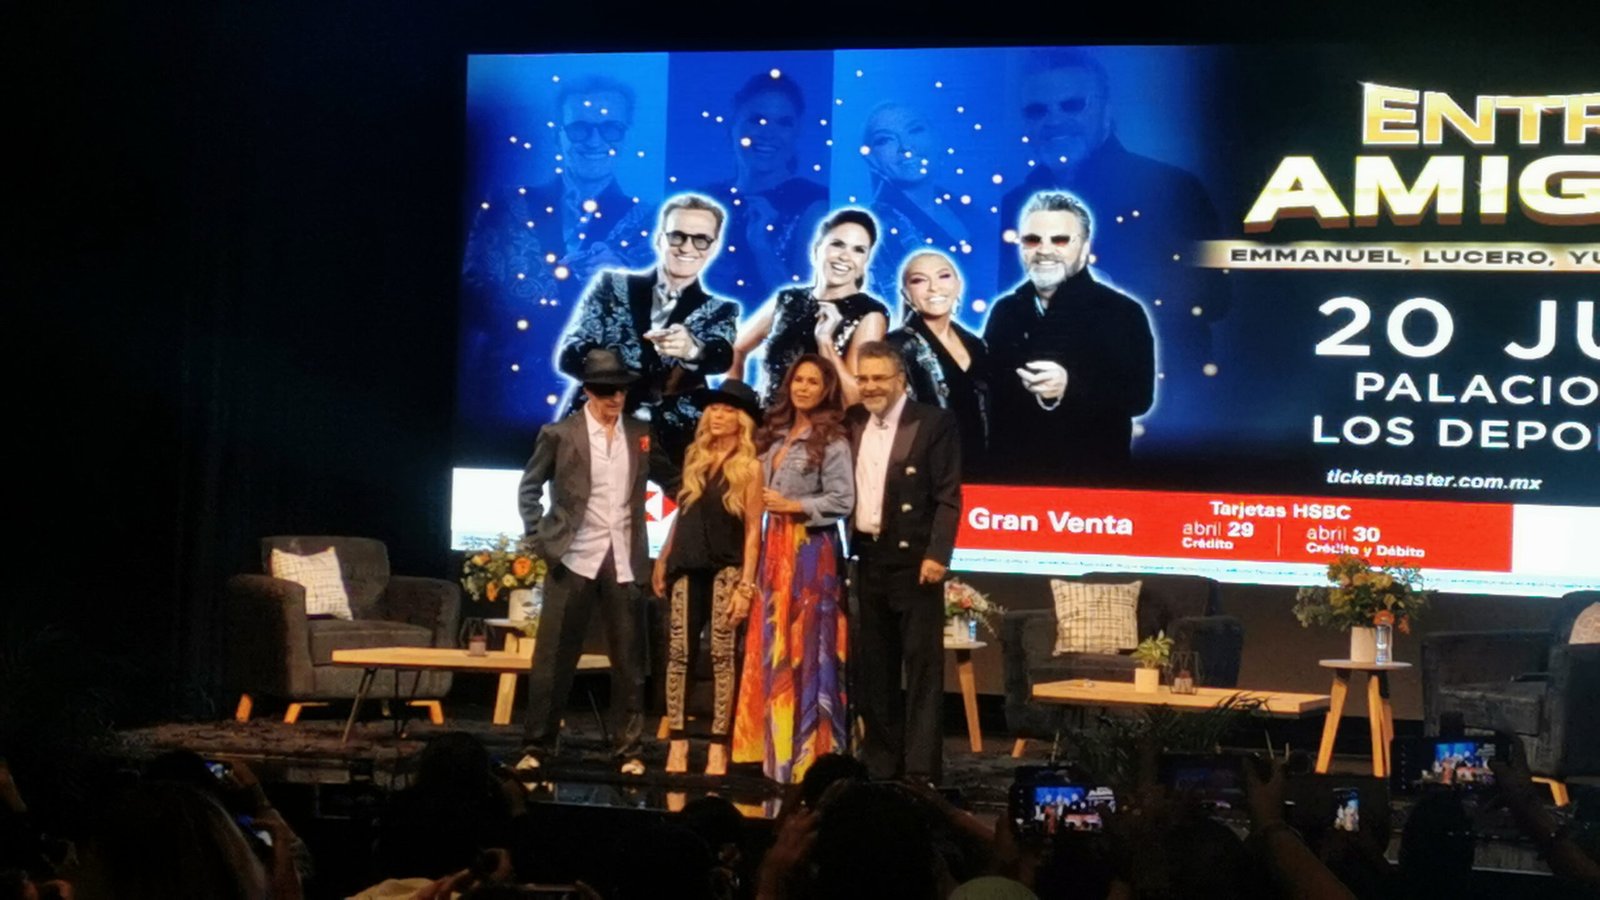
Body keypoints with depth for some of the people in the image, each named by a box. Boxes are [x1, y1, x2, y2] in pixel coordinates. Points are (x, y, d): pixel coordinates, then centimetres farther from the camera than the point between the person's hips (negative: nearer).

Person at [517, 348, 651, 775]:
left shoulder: (640, 435, 7)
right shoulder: (559, 434, 1)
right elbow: (529, 488, 6)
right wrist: (540, 540, -1)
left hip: (624, 560, 2)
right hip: (574, 559, -2)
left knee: (629, 660, 4)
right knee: (554, 658, 1)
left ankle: (631, 751, 11)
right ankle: (536, 748, 8)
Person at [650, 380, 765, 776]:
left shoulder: (749, 466, -2)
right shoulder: (695, 457, 12)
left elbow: (753, 529, -6)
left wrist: (746, 584, -13)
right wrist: (662, 560, 13)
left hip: (725, 569, -4)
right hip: (687, 566, 4)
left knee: (721, 655, -6)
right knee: (679, 654, -2)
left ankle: (718, 746, -5)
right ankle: (678, 742, 0)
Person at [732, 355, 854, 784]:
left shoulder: (831, 441, -7)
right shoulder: (775, 434, 14)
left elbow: (842, 500, -13)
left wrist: (793, 506, -14)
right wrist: (767, 504, 0)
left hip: (810, 548, -7)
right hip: (774, 545, 7)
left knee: (805, 645, -4)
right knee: (772, 644, 7)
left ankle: (808, 749, 2)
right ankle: (776, 743, 14)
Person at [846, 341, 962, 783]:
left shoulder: (934, 422, -5)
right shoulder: (852, 422, 11)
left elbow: (947, 496, -10)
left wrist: (937, 554, -18)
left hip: (913, 557, -6)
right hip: (868, 557, 6)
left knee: (923, 663, -4)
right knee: (874, 665, 10)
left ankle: (921, 768, -4)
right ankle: (880, 761, 17)